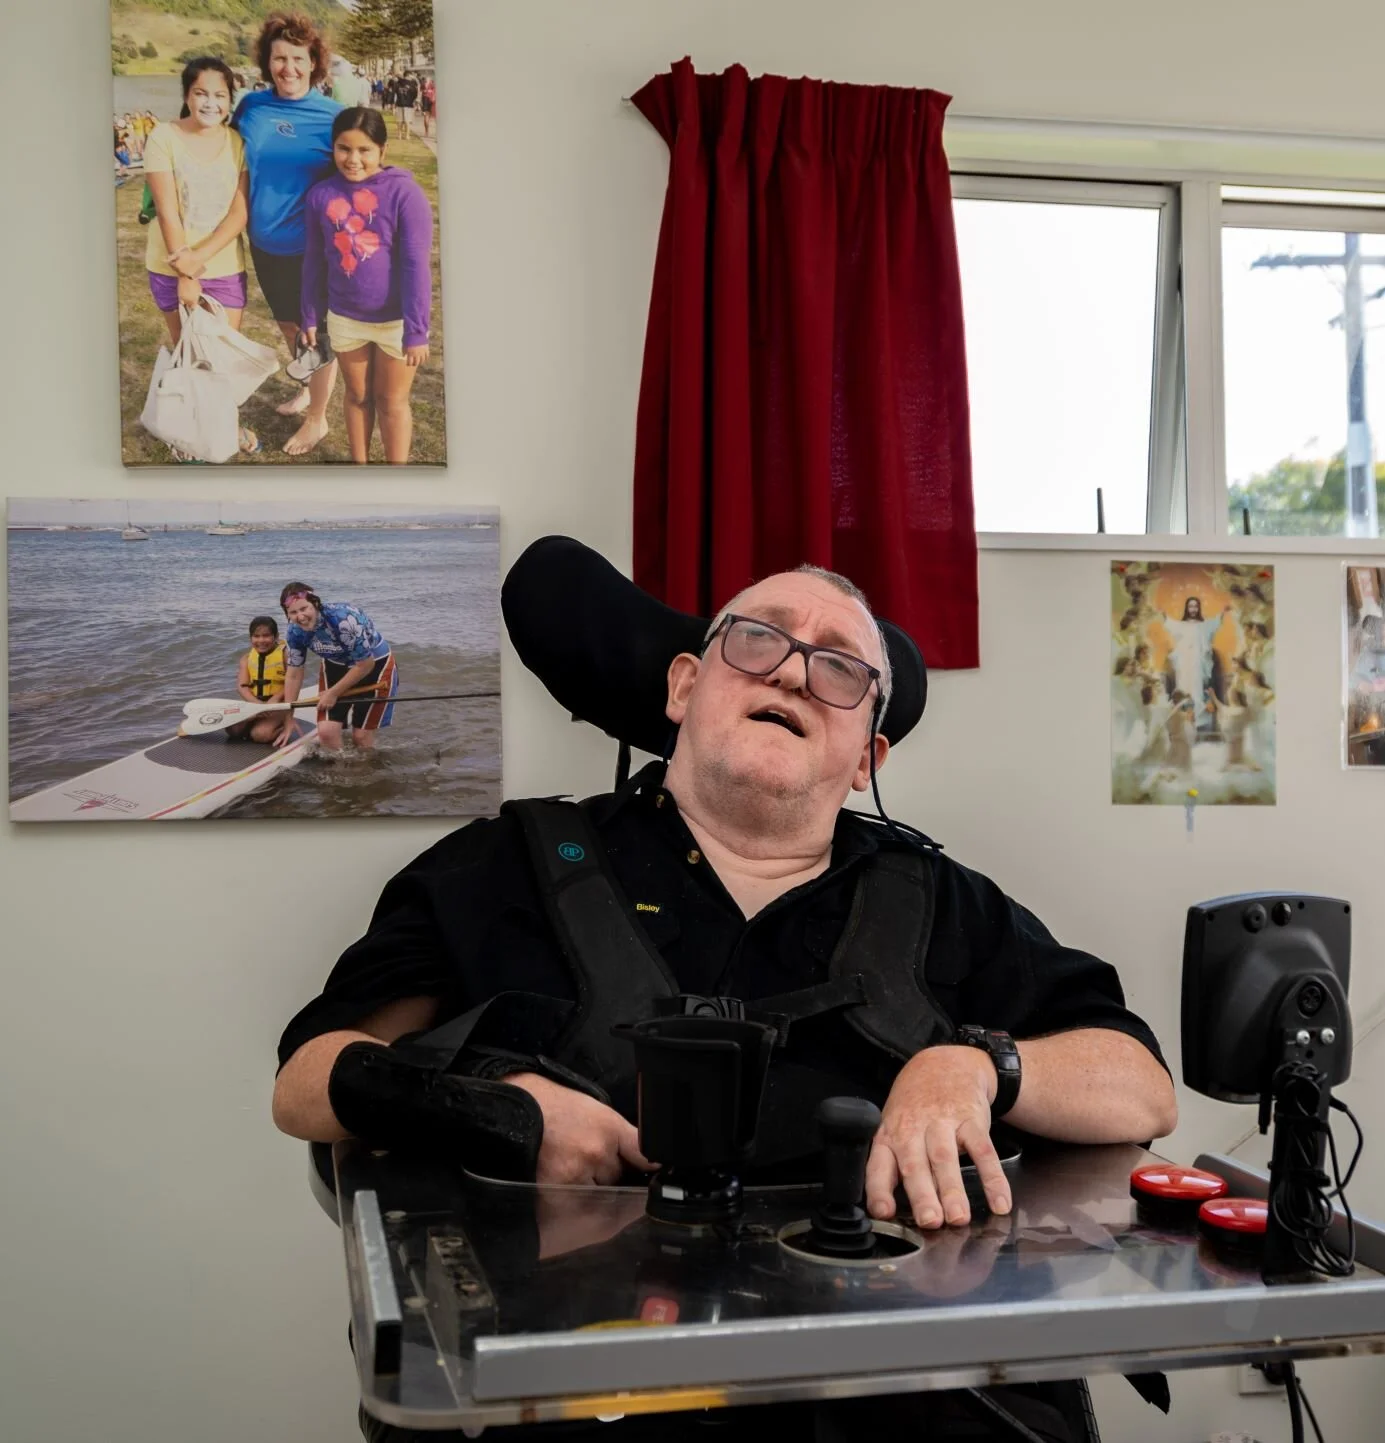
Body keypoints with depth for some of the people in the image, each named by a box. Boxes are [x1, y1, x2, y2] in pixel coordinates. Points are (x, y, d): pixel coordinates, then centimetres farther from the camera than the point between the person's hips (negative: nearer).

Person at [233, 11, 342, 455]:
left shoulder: (332, 116, -13)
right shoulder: (251, 106, -2)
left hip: (314, 246, -5)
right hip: (265, 243, 5)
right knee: (288, 324, 22)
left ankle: (317, 418, 23)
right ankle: (309, 388, 46)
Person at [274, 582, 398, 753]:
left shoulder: (344, 619, -35)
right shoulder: (296, 631, -16)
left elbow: (365, 664, -23)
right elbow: (293, 675, -3)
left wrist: (333, 693, -14)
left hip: (375, 664, -5)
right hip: (336, 666, 5)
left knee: (361, 737, -3)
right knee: (326, 732, -10)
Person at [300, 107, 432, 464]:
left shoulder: (404, 192, -17)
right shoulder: (321, 194, -5)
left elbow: (416, 265, -16)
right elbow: (314, 261, 5)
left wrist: (416, 330, -17)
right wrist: (310, 316, 9)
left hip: (395, 320, -3)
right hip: (344, 318, 3)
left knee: (391, 401, 12)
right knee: (357, 396, 19)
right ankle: (359, 464, 36)